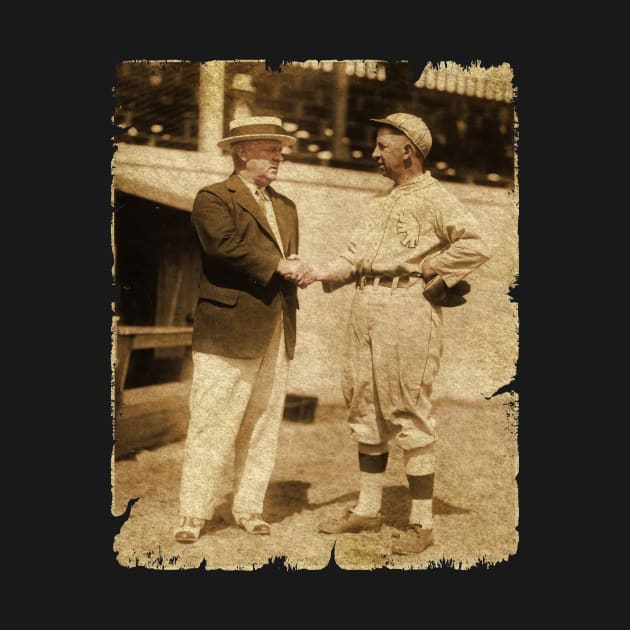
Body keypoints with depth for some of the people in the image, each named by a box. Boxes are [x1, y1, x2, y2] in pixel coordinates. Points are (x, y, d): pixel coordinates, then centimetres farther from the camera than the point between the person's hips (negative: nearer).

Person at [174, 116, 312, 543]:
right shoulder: (214, 198, -1)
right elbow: (223, 244, -19)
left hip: (277, 335, 7)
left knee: (264, 425, 9)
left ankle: (249, 508, 18)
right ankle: (195, 512, 5)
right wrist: (277, 266, -14)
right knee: (213, 424, -3)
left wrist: (295, 269, -2)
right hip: (229, 331, -7)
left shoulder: (286, 207, 22)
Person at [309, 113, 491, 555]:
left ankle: (422, 523, 4)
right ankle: (368, 509, 24)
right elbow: (358, 252, 18)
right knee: (365, 410, 12)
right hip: (367, 307, 9)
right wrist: (323, 275, 2)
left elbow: (476, 246, -19)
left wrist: (428, 270, -10)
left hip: (407, 308, -9)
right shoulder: (385, 201, 22)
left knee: (409, 415, -5)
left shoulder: (433, 198, -7)